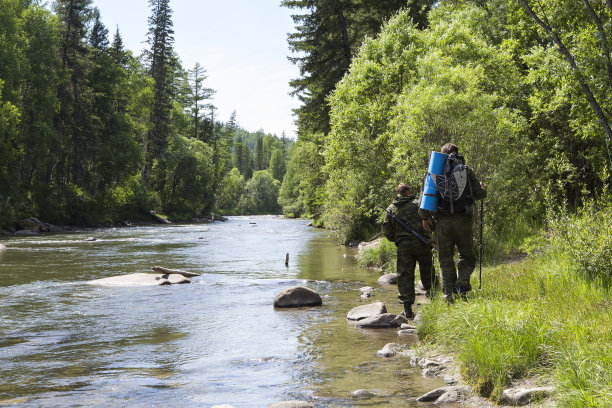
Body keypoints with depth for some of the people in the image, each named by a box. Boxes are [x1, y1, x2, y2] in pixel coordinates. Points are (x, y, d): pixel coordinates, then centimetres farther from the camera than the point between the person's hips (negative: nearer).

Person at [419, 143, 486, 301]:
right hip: (462, 221, -1)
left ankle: (448, 293, 4)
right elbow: (479, 194, 8)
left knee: (445, 258, 9)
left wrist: (425, 217, 12)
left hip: (442, 221, 1)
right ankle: (462, 285, -8)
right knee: (467, 256, 12)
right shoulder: (466, 171, 2)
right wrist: (483, 188, 31)